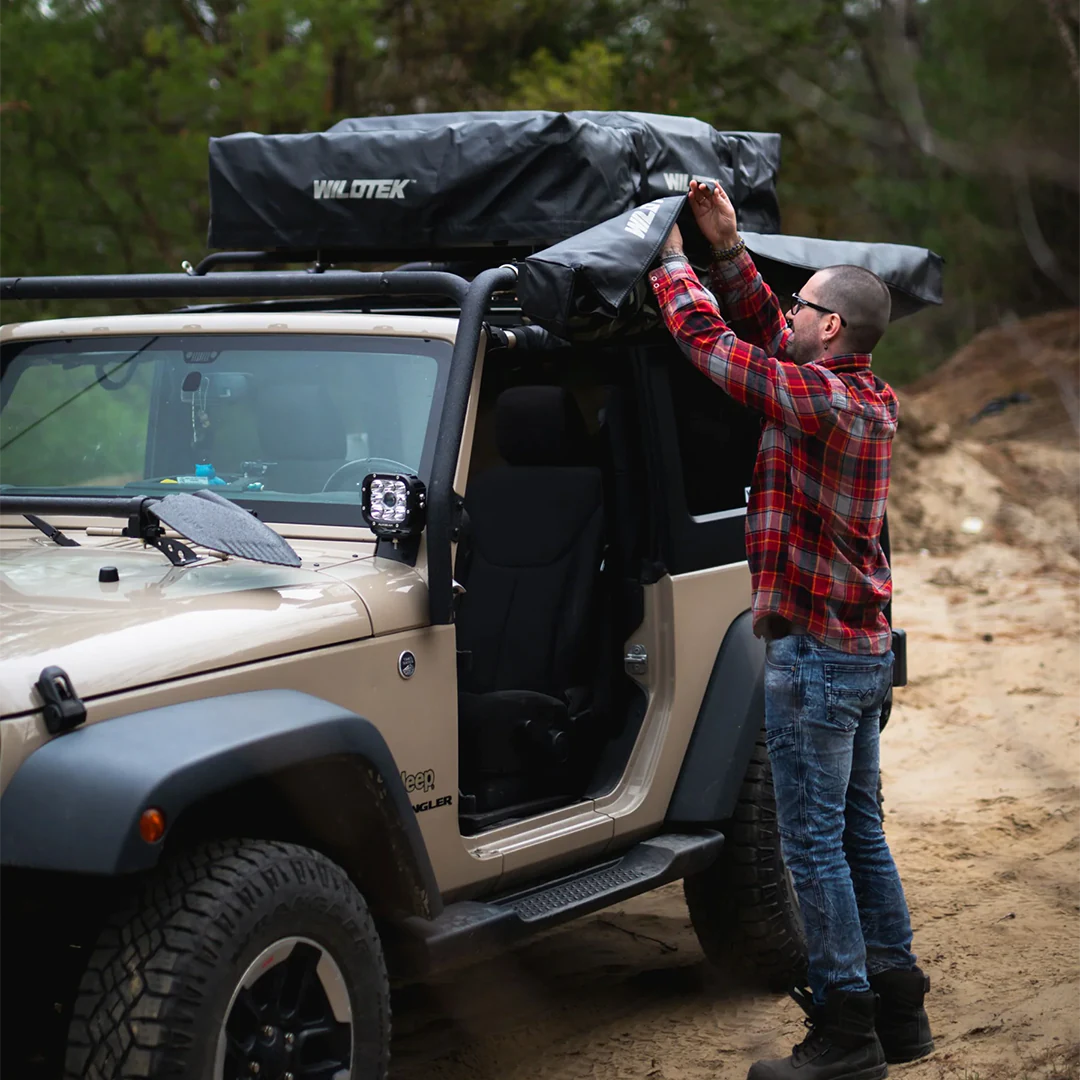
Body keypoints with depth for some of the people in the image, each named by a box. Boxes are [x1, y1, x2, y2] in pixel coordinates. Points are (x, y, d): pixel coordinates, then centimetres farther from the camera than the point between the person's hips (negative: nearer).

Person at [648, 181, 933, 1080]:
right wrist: (727, 246, 16)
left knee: (814, 843, -3)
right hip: (864, 647, 10)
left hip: (816, 654, -10)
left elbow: (708, 339, -14)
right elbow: (763, 331, 20)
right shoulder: (871, 400, 9)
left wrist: (668, 255, 0)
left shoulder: (821, 400, -19)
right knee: (859, 832, 16)